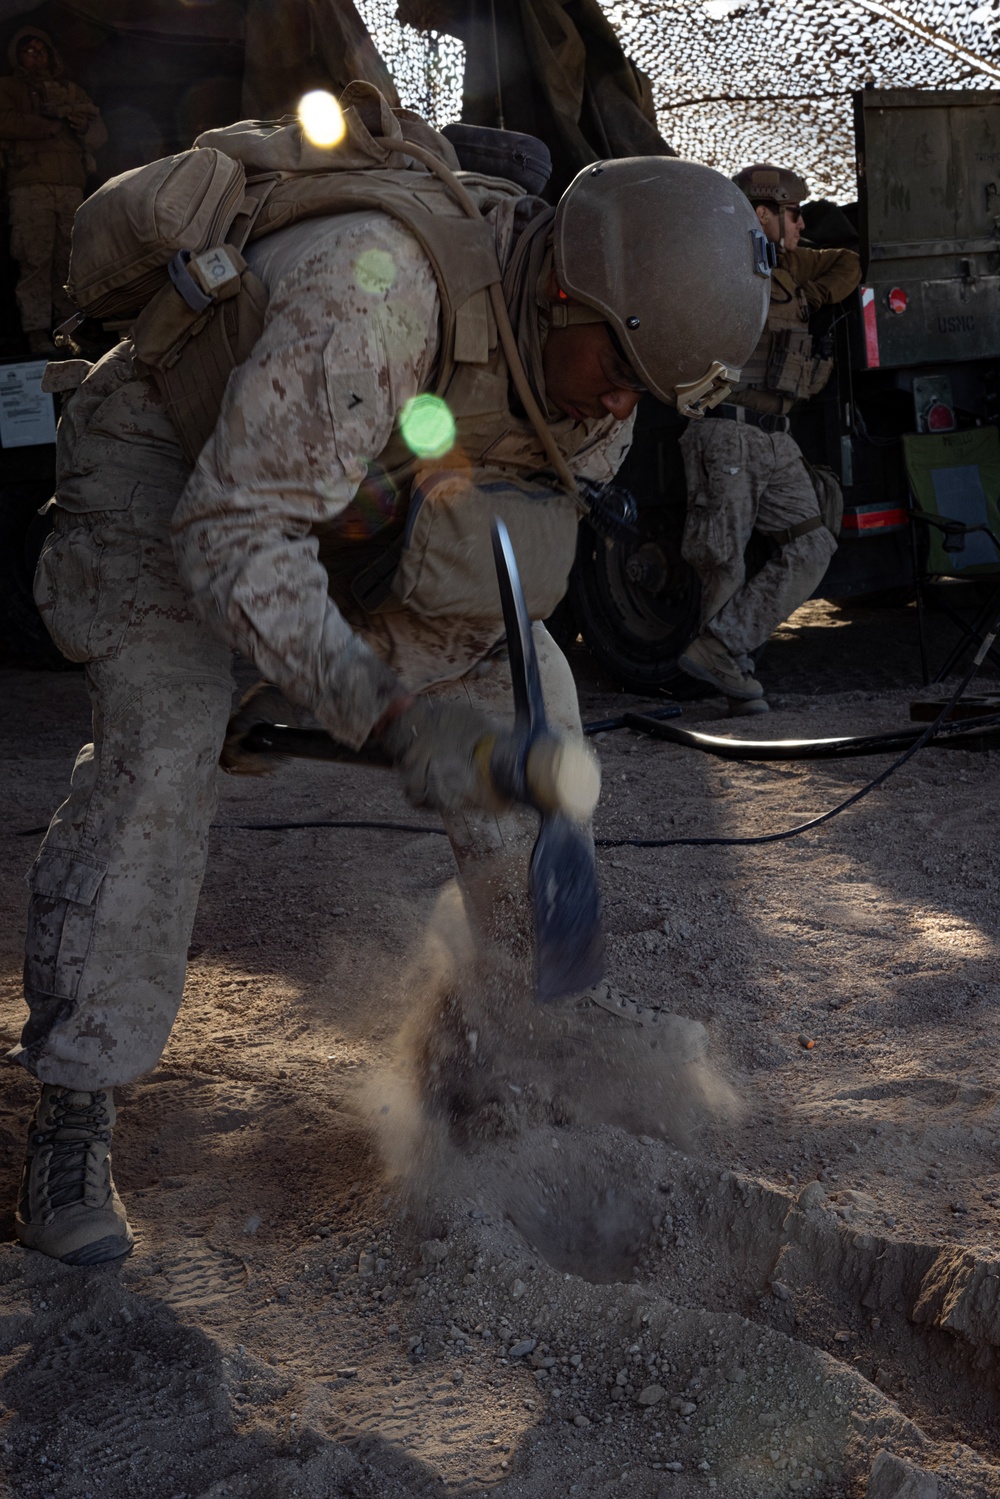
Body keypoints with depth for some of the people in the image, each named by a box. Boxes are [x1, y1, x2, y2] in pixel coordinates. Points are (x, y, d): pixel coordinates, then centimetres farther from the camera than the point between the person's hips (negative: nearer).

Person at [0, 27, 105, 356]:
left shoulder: (70, 90, 25)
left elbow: (100, 132, 21)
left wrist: (83, 126, -2)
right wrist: (56, 123, -2)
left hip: (71, 186, 4)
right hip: (30, 186, -3)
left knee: (69, 259, -3)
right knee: (35, 259, -11)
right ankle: (36, 330, -12)